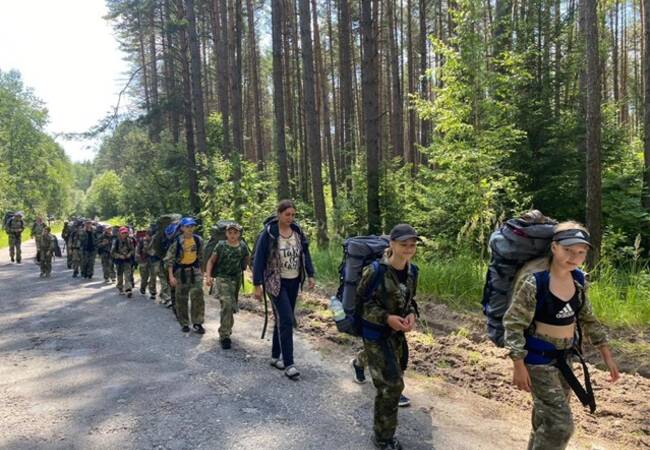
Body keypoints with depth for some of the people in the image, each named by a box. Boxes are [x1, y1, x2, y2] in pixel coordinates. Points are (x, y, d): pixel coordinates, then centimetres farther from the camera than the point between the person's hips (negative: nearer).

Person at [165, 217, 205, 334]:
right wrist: (171, 276, -15)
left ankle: (197, 323, 3)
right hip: (181, 271, -2)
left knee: (197, 295, -7)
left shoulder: (198, 240, -3)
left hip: (195, 270, 2)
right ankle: (184, 323, 21)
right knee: (181, 298, 7)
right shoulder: (177, 241, -13)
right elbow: (169, 259, -10)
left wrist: (200, 270, 14)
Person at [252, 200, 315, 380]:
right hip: (276, 283, -5)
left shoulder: (297, 231, 3)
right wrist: (257, 285, -14)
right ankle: (288, 364, -5)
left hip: (294, 282, 5)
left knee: (283, 319, 12)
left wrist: (310, 275, 6)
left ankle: (275, 357, 26)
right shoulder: (268, 233, -13)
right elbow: (259, 259, -12)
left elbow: (305, 253, 12)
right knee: (286, 320, -11)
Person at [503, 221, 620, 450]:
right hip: (538, 358, -7)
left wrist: (607, 355, 11)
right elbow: (513, 324, -20)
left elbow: (587, 319, 11)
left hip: (565, 357, 7)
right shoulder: (533, 283, -24)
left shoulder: (579, 280, -2)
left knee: (547, 417, 21)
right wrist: (519, 366, -20)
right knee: (560, 423, -7)